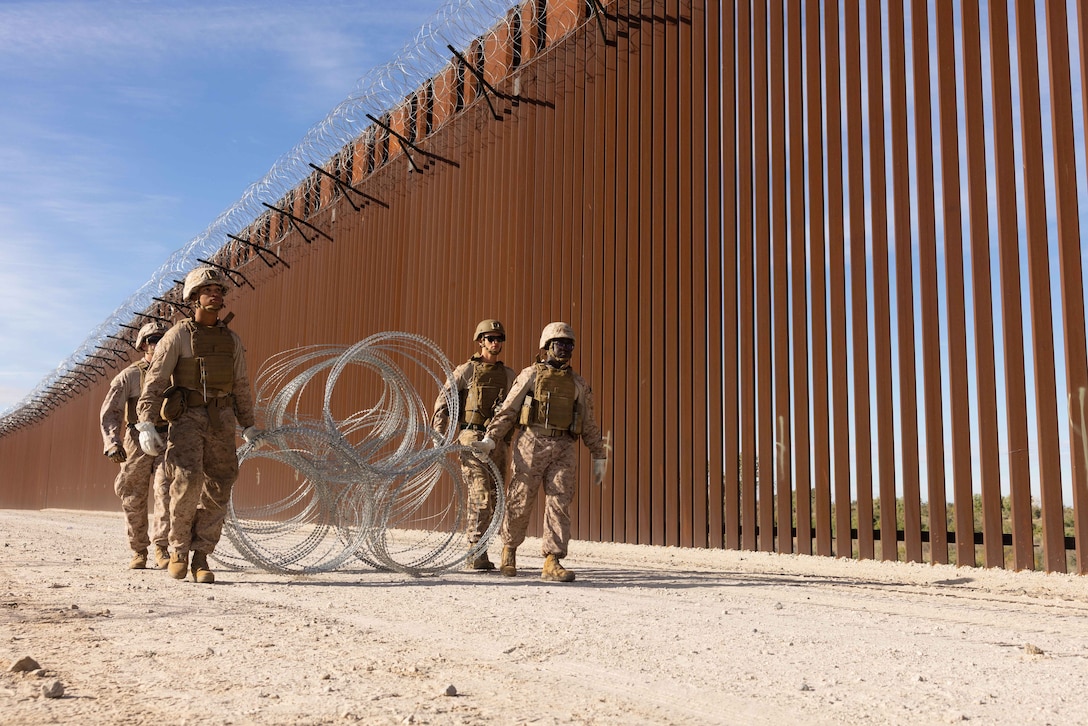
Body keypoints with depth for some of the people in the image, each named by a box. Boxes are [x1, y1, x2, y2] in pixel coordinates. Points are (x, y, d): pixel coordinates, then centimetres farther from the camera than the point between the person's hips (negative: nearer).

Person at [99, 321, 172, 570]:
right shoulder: (129, 376, 0)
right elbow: (109, 412, -7)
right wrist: (112, 443, -22)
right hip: (138, 443, -1)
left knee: (166, 491, -15)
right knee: (134, 500, 4)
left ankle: (161, 548, -11)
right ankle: (138, 552, 17)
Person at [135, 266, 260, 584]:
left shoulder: (232, 340, 11)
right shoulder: (177, 336, -3)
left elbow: (241, 386, 17)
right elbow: (154, 381, -8)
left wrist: (248, 426, 16)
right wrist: (146, 424, -17)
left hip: (222, 421, 4)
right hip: (187, 417, -4)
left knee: (216, 490, -1)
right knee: (187, 480, -21)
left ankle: (201, 558, 6)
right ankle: (178, 549, -2)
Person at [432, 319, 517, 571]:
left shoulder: (508, 374, 14)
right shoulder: (466, 370, 0)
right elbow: (443, 402, -2)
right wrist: (439, 437, -11)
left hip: (498, 441, 5)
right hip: (472, 438, -5)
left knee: (493, 499, 7)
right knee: (481, 497, -13)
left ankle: (478, 552, 17)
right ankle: (475, 554, -7)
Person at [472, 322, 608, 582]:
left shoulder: (579, 384, 16)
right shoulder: (530, 375, 7)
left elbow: (589, 424, 20)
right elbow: (508, 410, 4)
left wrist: (599, 456, 17)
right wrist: (490, 438, -5)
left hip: (564, 448, 3)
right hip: (532, 443, -2)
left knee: (560, 503, -5)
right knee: (520, 501, 1)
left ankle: (552, 562, -2)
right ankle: (509, 551, 23)